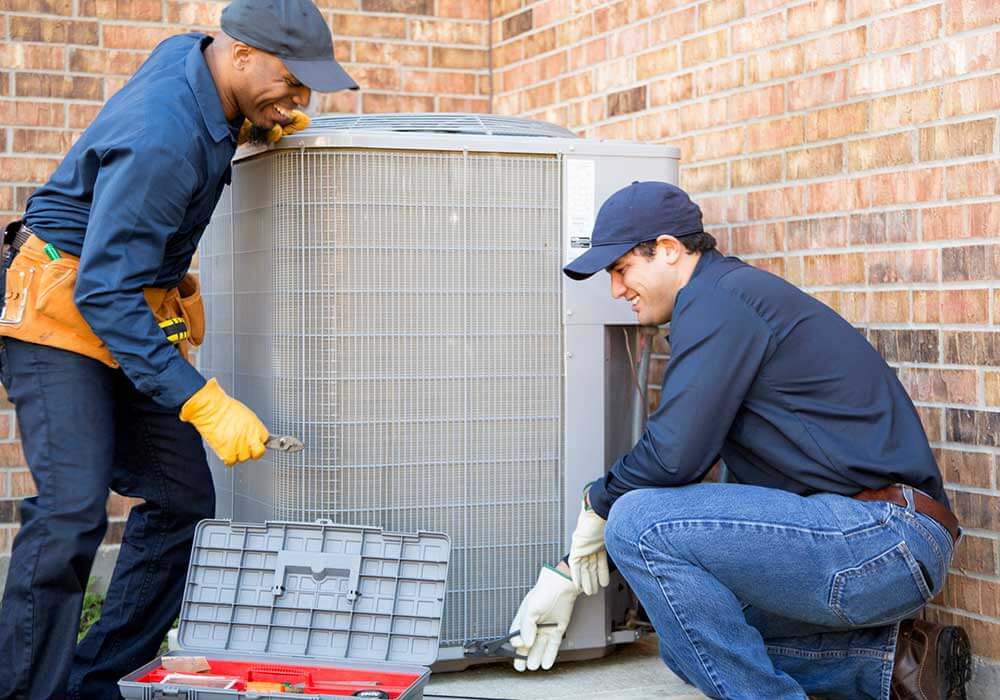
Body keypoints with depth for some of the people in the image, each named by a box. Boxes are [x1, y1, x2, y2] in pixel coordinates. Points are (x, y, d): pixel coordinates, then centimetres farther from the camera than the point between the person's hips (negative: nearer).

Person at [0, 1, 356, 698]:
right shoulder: (162, 140, -28)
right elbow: (104, 293, -29)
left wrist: (263, 123, 1)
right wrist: (206, 405, -33)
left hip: (131, 318, 9)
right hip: (64, 313, -9)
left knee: (182, 499, 3)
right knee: (71, 511, -19)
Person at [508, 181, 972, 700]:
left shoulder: (718, 298, -11)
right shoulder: (733, 298, 22)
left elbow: (674, 455, -19)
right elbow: (682, 460, 24)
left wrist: (598, 503, 3)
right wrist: (571, 573, 24)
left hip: (881, 533, -11)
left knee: (640, 524, -17)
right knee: (690, 646, 19)